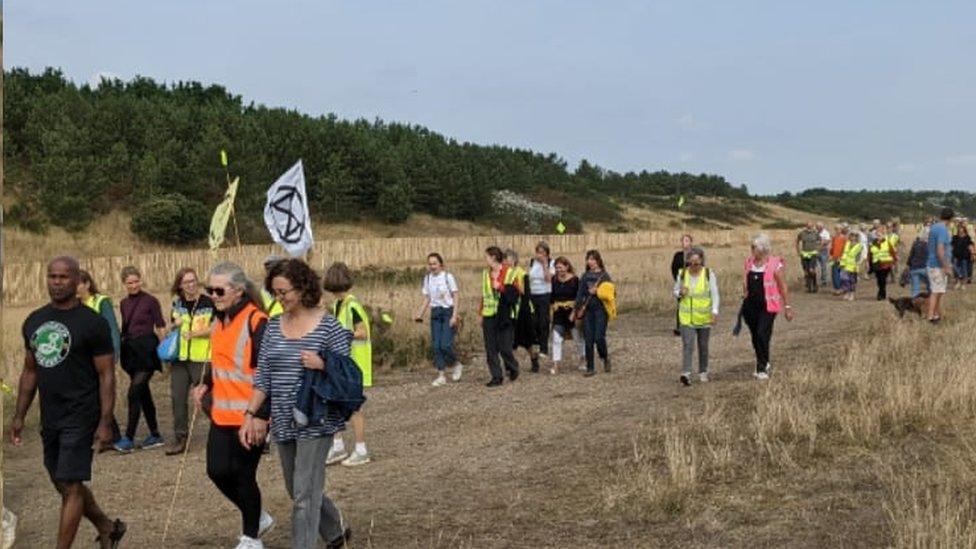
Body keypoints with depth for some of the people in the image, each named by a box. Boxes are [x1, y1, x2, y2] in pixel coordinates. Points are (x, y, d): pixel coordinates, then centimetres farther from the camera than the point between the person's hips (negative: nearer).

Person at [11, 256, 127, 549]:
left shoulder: (93, 323, -10)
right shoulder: (34, 321, 8)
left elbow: (106, 376, -10)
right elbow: (29, 371, 15)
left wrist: (105, 423, -15)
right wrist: (19, 416, 13)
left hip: (80, 417, -7)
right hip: (49, 418, 7)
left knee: (70, 486, -5)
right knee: (65, 484, 16)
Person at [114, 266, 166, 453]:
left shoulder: (150, 301, -5)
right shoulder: (124, 304, 12)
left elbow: (160, 328, -5)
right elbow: (125, 329, 18)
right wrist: (122, 346, 14)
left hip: (146, 350, -7)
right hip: (131, 351, 7)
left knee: (134, 392, -13)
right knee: (144, 394, 11)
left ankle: (129, 439, -11)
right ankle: (155, 435, 20)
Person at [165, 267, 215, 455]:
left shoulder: (208, 303, -5)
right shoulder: (177, 304, 12)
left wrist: (194, 333, -18)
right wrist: (174, 325, 1)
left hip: (201, 358, -5)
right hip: (179, 357, 5)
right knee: (177, 398, 5)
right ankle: (180, 439, 13)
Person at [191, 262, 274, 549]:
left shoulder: (256, 321, -16)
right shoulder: (218, 320, 9)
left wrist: (261, 415, -22)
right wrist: (205, 384, 8)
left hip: (249, 417, -8)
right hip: (222, 414, 8)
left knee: (243, 476, 3)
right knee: (217, 471, 8)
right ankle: (258, 518, 31)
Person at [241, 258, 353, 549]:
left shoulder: (328, 326, -9)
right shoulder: (274, 326, 6)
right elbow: (263, 377, 9)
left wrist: (322, 365, -24)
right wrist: (250, 415, 2)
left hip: (315, 422, -6)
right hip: (283, 423, 7)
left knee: (304, 494, -5)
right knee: (297, 490, 19)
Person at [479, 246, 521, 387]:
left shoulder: (510, 273, -4)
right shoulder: (486, 273, 11)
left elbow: (514, 293, -9)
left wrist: (500, 287, -15)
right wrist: (480, 313, 14)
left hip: (505, 316, -5)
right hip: (489, 316, 5)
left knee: (505, 347, -4)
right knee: (491, 348, 1)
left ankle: (512, 368, 24)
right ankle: (496, 376, 9)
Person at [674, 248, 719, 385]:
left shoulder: (709, 274, -5)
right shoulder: (682, 274, 0)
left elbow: (715, 294, -7)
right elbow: (675, 291, 12)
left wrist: (714, 311, -19)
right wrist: (680, 293, -12)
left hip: (704, 317, 0)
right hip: (686, 317, 0)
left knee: (703, 346, 12)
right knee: (687, 345, -12)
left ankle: (703, 372, 26)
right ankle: (685, 374, -19)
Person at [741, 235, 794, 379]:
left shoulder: (774, 264, -9)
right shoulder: (749, 262, 7)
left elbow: (783, 287, -5)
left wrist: (787, 307, -4)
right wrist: (745, 300, 17)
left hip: (768, 306, -5)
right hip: (751, 306, 5)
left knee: (762, 334, -13)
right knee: (755, 336, 11)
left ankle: (762, 368, 1)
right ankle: (764, 365, 29)